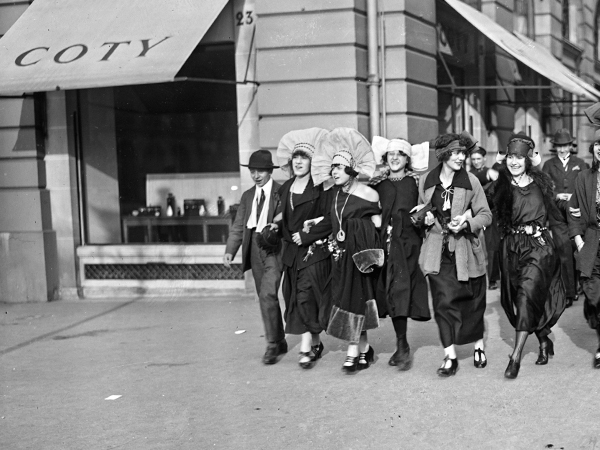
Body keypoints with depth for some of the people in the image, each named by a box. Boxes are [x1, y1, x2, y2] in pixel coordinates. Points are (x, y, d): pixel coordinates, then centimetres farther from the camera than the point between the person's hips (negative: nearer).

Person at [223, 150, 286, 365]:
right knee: (266, 297, 11)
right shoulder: (247, 196, 15)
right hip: (254, 248, 6)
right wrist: (230, 251, 0)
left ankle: (272, 345, -8)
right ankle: (280, 341, 25)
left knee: (267, 294, -17)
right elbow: (238, 226, 11)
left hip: (274, 248, -6)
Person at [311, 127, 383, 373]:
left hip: (360, 252, -6)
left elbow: (377, 224, -6)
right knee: (344, 296, 7)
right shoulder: (336, 194, 9)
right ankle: (364, 348, 17)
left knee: (355, 297, -8)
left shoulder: (367, 193, -10)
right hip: (341, 252, 6)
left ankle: (353, 350, -5)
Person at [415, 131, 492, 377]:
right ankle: (450, 356, 0)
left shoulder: (470, 181, -3)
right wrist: (426, 217, -3)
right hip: (438, 251, 1)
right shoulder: (426, 181, 3)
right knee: (443, 302, -5)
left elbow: (486, 215, 0)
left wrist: (467, 223, -17)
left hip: (464, 249, -1)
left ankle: (479, 346, 31)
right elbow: (421, 210, 19)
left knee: (472, 301, 9)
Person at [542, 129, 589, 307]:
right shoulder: (549, 165, 12)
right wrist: (556, 196, -11)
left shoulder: (580, 164, 12)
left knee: (576, 251, 4)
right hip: (558, 214, -1)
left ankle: (576, 286, 19)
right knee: (564, 253, -8)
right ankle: (569, 292, -8)